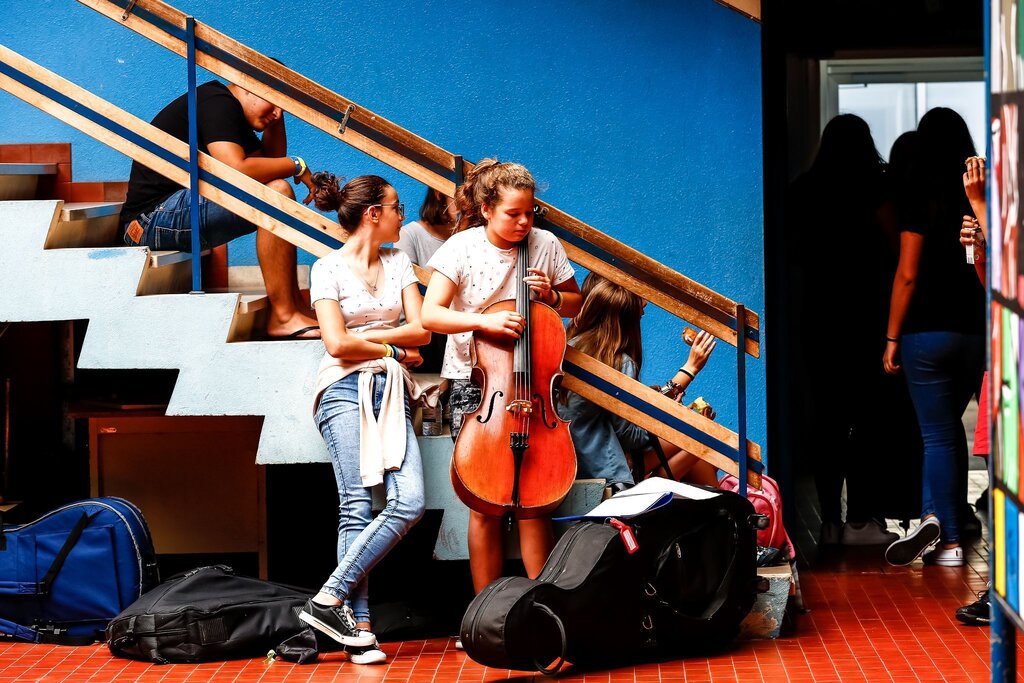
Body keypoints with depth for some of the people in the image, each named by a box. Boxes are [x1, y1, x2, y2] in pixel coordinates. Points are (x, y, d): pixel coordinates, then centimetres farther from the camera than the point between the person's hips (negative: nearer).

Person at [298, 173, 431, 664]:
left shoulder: (399, 263, 16)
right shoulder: (328, 268, 1)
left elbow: (421, 331, 8)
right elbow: (337, 343, -8)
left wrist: (367, 335, -3)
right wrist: (394, 349, 1)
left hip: (392, 391, 5)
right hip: (346, 389, -4)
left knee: (409, 503, -16)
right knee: (357, 506, -14)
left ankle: (331, 597, -15)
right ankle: (359, 626, -12)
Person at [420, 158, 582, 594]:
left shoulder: (546, 245, 0)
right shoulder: (462, 248, -7)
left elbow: (576, 305, 15)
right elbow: (430, 315, -15)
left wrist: (552, 296, -7)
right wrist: (484, 320, -28)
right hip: (474, 383, -2)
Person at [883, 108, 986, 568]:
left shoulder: (919, 198, -8)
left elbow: (907, 275, -10)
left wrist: (892, 337, -4)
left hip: (928, 329, -4)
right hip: (976, 331, 4)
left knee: (939, 434, 0)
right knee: (946, 428, 16)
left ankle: (950, 539, -6)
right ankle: (934, 515, 9)